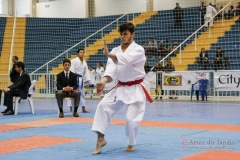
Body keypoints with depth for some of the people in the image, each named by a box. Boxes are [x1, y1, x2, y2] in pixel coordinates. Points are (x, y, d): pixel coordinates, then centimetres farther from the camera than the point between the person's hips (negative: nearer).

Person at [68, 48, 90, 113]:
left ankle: (83, 108, 24)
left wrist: (87, 81, 9)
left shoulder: (84, 62, 12)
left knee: (82, 93, 14)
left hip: (81, 79, 7)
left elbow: (86, 72, 13)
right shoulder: (74, 61, -10)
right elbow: (71, 70, -15)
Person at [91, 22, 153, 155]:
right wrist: (103, 82, -30)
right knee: (103, 106, -14)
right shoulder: (115, 51, 5)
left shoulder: (138, 50, -12)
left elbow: (126, 59, -33)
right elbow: (111, 68, -10)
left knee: (132, 118, -10)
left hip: (136, 89, -5)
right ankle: (100, 138, -9)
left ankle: (131, 144, 17)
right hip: (120, 88, 5)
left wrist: (108, 54, -49)